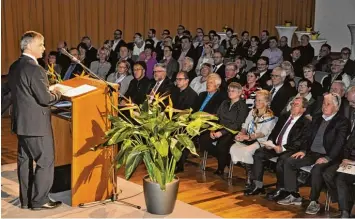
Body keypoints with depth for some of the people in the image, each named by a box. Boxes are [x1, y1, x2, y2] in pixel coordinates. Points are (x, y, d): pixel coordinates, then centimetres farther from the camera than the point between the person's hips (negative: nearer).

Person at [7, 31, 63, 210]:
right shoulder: (35, 69, -21)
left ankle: (26, 199, 24)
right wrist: (57, 93, 0)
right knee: (45, 162, 3)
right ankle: (39, 200, 10)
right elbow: (45, 99, -21)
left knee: (24, 160, 15)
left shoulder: (14, 67, 7)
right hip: (36, 124, -9)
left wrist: (48, 92, 16)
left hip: (21, 122, 9)